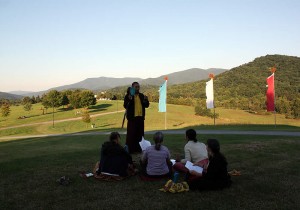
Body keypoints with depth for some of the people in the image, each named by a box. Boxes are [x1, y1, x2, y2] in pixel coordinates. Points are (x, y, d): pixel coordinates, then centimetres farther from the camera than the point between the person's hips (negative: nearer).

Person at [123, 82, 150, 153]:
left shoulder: (141, 96, 12)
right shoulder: (128, 96, -4)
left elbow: (146, 105, 13)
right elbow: (125, 106, -11)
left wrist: (146, 100, -7)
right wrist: (129, 100, -28)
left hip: (140, 117, 5)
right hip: (132, 118, -5)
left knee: (140, 134, 11)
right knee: (131, 134, -3)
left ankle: (138, 148, 22)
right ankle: (129, 149, 4)